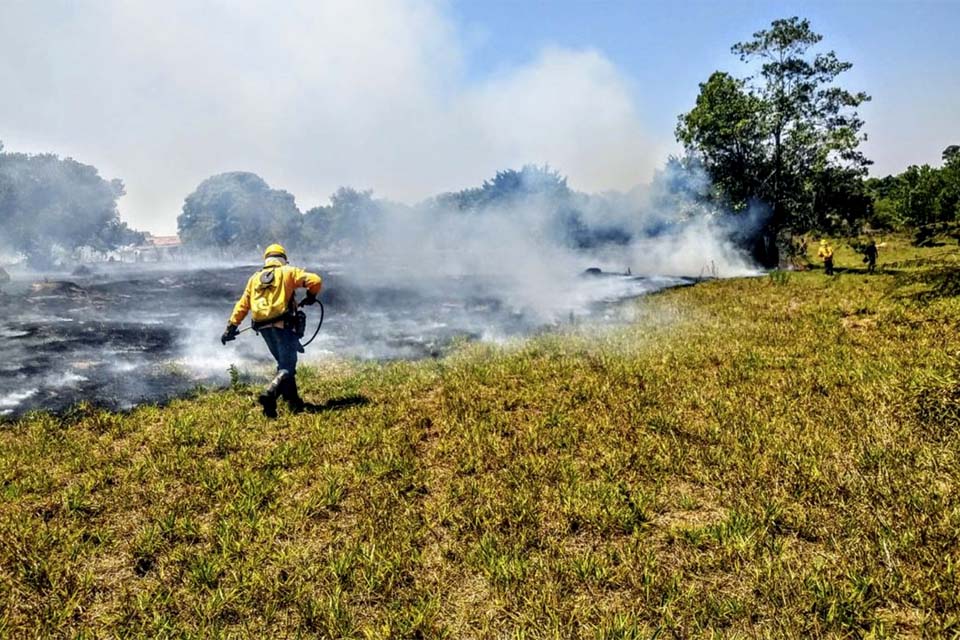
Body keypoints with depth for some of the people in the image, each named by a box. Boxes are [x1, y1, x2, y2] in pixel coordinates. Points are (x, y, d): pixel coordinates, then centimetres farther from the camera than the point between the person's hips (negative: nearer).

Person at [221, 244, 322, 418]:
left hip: (263, 328, 6)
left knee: (284, 363, 19)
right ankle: (269, 394, -29)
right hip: (282, 325, -5)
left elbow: (242, 305, 16)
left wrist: (231, 327, 19)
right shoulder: (288, 272, 6)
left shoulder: (254, 278, 19)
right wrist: (311, 297, 13)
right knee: (287, 366, -6)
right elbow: (315, 281, -5)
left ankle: (294, 402, 20)